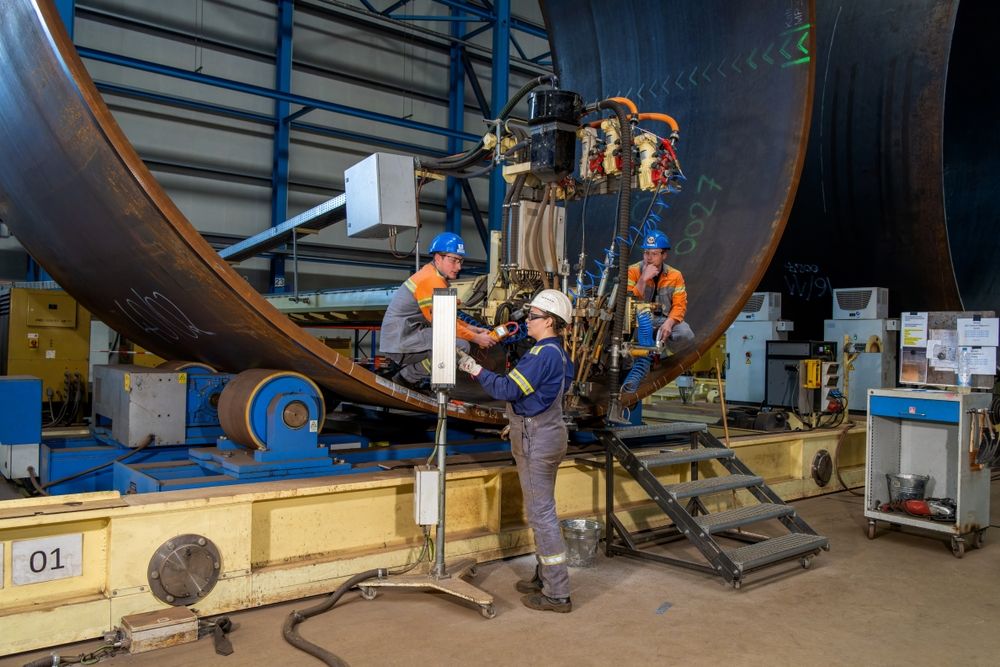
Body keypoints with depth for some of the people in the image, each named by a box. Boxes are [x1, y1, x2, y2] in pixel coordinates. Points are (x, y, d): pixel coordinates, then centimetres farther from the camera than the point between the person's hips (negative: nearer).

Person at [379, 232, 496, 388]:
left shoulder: (433, 275, 14)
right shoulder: (431, 281, -18)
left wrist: (472, 329, 9)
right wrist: (476, 338, -8)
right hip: (400, 342, -11)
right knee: (461, 345, -21)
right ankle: (407, 378, -8)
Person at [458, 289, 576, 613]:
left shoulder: (544, 354, -20)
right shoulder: (557, 353, 12)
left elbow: (509, 389, -22)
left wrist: (476, 370, -11)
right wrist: (518, 425, 22)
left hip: (537, 440, -10)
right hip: (547, 432, 10)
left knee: (541, 513, -5)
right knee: (543, 510, 18)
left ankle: (557, 593, 2)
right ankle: (545, 577, 30)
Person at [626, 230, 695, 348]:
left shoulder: (675, 275, 2)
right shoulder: (633, 271, -5)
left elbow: (679, 305, -2)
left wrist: (668, 323, -22)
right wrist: (643, 279, -25)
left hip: (663, 318, 2)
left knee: (686, 334, -26)